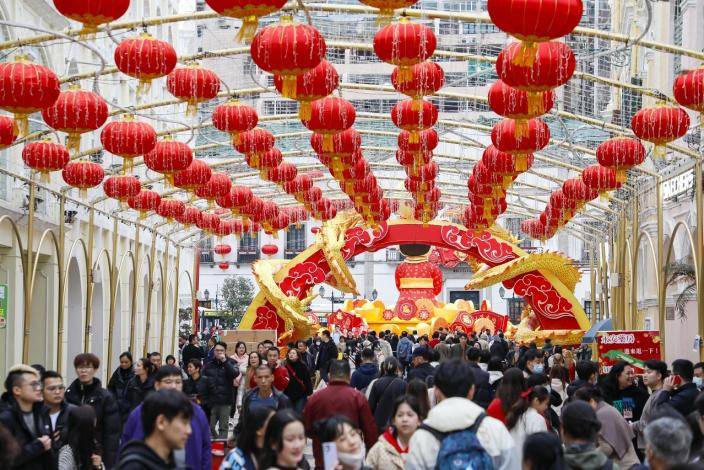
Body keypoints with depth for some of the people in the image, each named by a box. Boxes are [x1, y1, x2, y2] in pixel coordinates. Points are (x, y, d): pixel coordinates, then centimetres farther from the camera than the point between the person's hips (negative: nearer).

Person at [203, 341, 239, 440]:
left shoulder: (230, 363, 3)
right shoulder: (209, 365, 9)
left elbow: (235, 373, -16)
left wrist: (225, 361, -18)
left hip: (225, 402, -2)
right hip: (211, 401, 2)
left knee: (223, 427, 1)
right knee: (210, 427, 4)